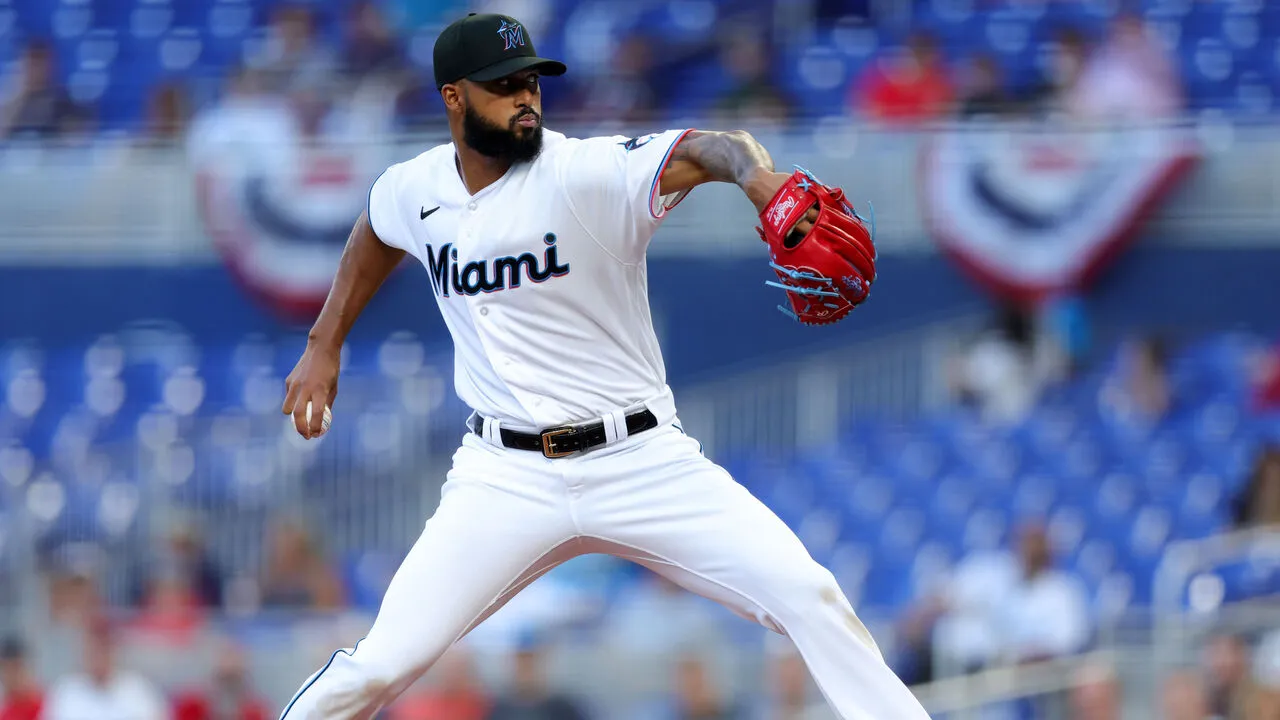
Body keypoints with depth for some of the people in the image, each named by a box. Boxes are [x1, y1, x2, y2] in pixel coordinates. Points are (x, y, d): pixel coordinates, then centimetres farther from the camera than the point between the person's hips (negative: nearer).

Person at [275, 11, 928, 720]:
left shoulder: (587, 173, -15)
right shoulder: (414, 190, 0)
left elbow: (704, 151, -34)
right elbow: (374, 235, 26)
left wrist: (757, 176, -56)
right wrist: (324, 346, 25)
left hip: (644, 463, -2)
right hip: (505, 476, 2)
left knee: (808, 597, -16)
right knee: (384, 663, -9)